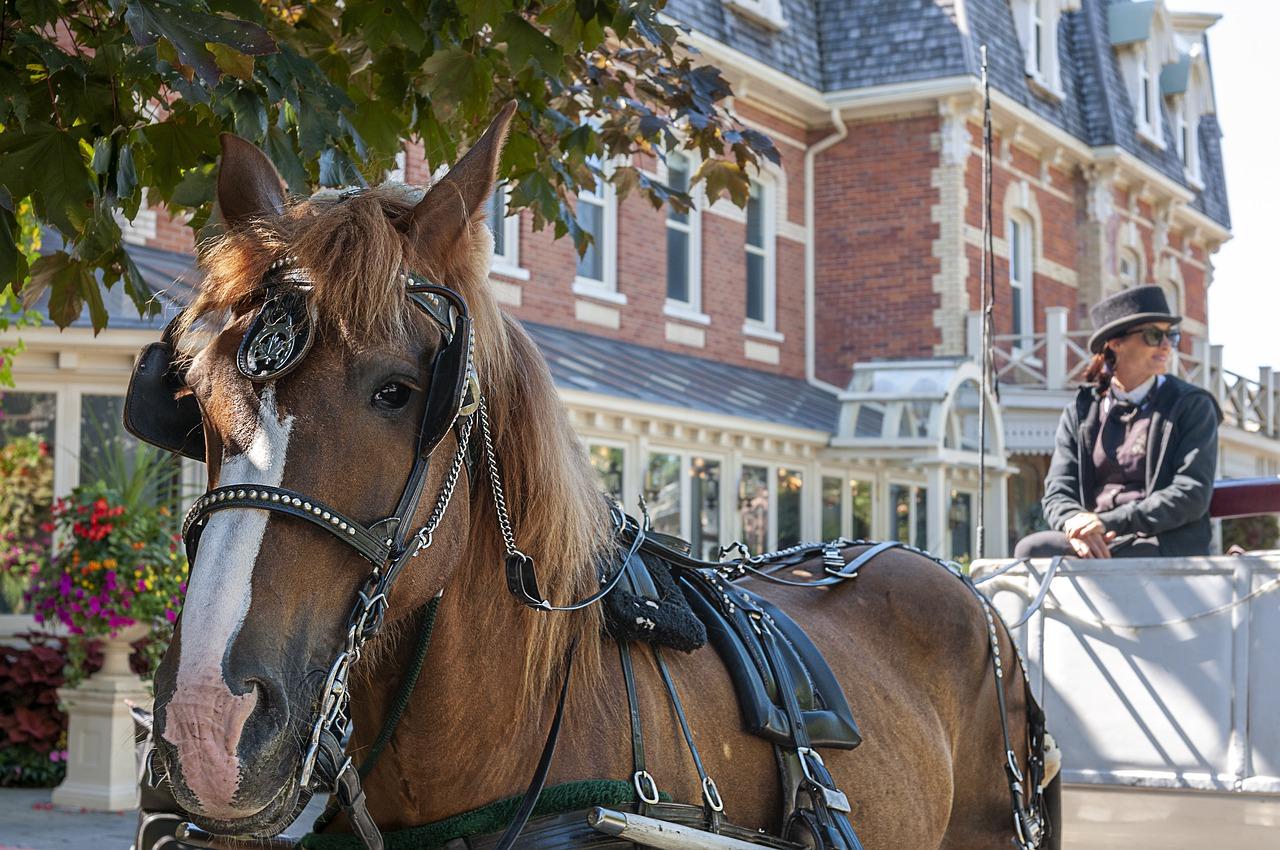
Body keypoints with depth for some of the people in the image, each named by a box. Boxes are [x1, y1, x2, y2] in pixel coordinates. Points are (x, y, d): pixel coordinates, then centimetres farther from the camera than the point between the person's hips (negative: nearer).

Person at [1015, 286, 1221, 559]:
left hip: (1166, 549, -4)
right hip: (1095, 543, 4)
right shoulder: (1080, 412, 16)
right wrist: (1074, 522, -19)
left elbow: (1191, 496, -6)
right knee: (1030, 549, -29)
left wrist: (1111, 522, -18)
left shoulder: (1193, 406, 6)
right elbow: (1058, 491, 8)